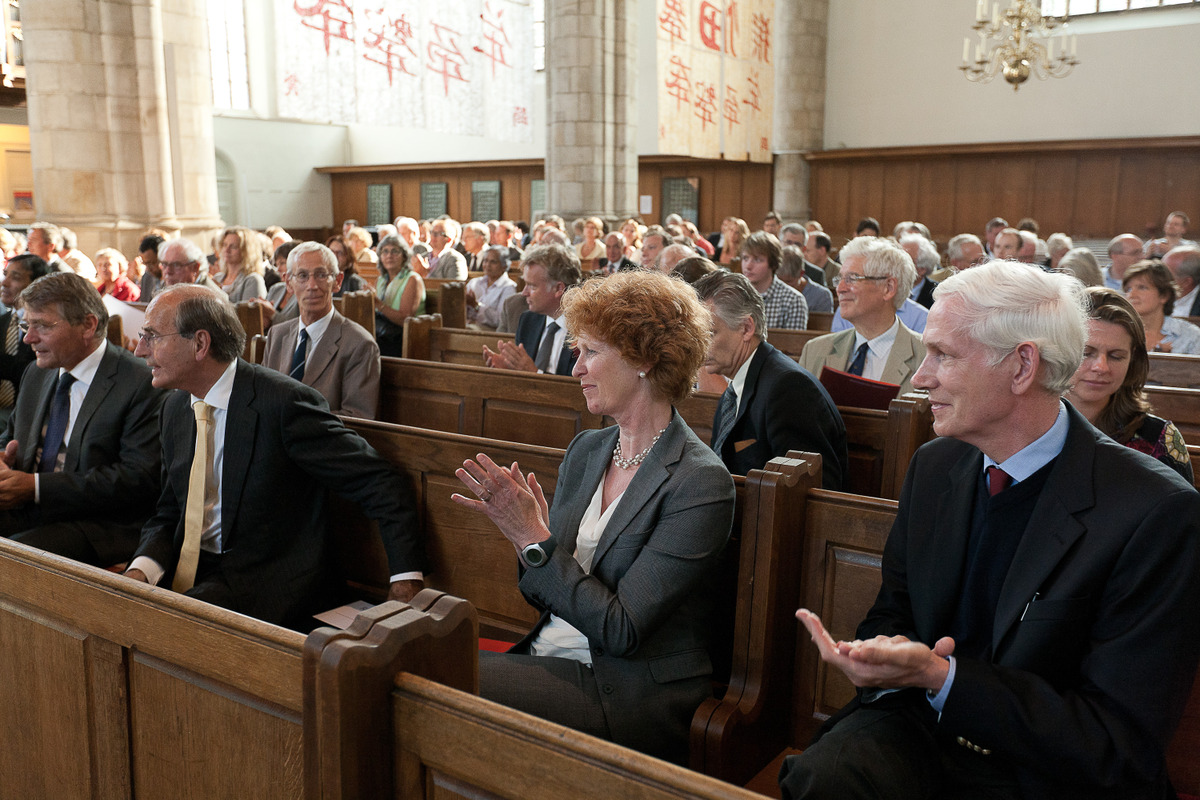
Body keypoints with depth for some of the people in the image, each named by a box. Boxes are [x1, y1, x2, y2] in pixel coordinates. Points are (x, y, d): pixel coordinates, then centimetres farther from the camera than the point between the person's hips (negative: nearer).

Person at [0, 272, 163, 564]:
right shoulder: (36, 374, 18)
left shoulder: (142, 384, -9)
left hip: (98, 525, -7)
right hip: (24, 514, 7)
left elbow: (138, 479, -16)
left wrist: (36, 486, -19)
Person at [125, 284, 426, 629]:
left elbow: (382, 486, -17)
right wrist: (140, 570, -8)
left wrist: (406, 581, -23)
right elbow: (167, 515, 14)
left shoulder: (285, 403, -18)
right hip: (187, 572, 7)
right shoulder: (174, 408, 7)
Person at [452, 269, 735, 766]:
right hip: (550, 655, 6)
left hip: (633, 688, -6)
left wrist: (534, 539, -18)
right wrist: (524, 533, -8)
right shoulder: (585, 450, 8)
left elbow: (621, 630, -17)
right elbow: (547, 596, 12)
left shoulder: (701, 483, -14)